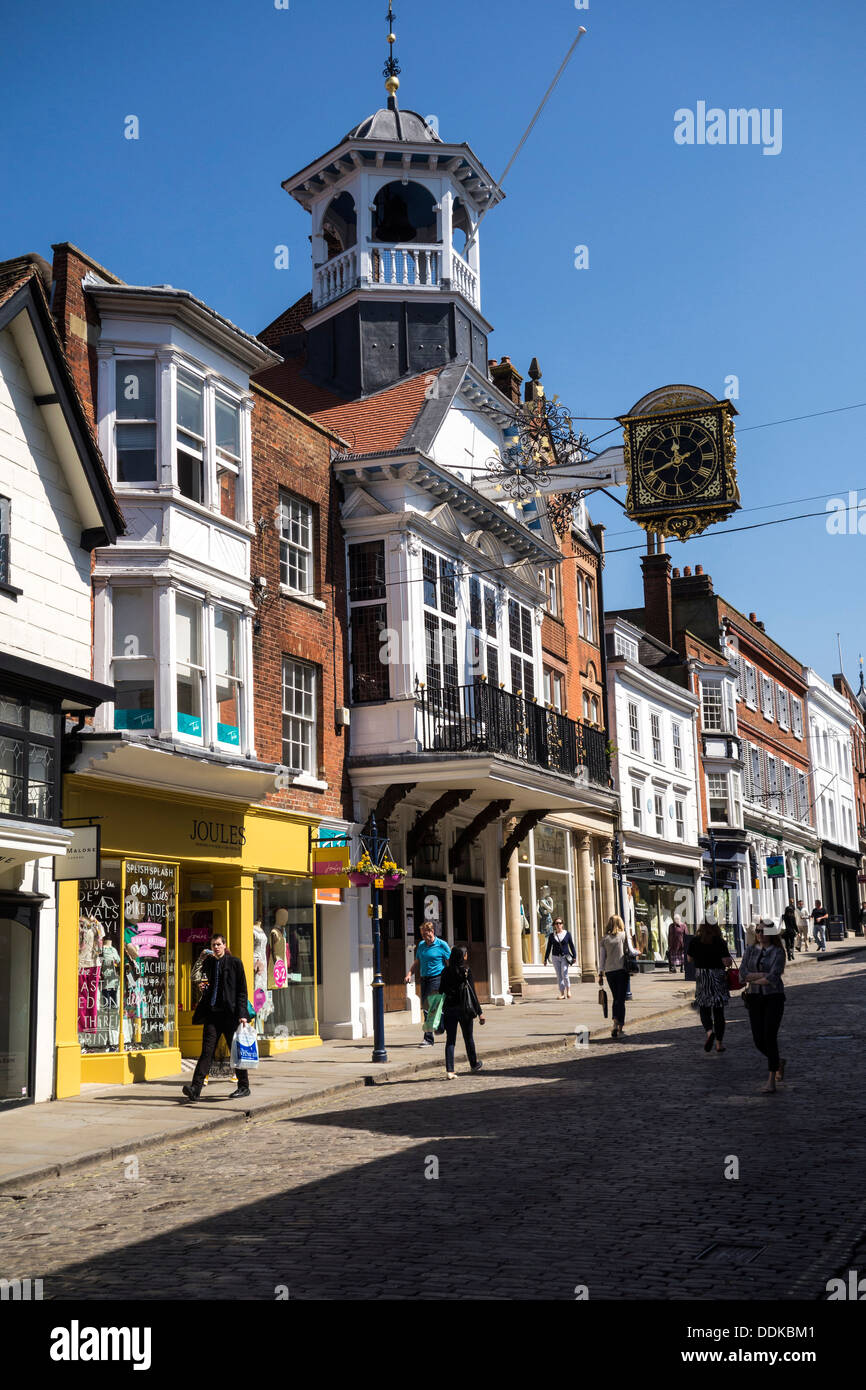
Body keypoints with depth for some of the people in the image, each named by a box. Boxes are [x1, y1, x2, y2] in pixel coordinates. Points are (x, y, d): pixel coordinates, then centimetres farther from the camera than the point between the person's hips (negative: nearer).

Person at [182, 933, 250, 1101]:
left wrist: (242, 1014, -8)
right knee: (207, 1050, -5)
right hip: (212, 1012, 3)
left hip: (230, 1013, -3)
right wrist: (202, 988, -3)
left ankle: (244, 1087, 17)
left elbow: (242, 991, -1)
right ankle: (195, 1089, -12)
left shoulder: (235, 963, 0)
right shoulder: (208, 963, 12)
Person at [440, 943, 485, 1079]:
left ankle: (449, 1070, -7)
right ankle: (474, 1065, 33)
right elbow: (472, 993, -9)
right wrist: (479, 1012, -5)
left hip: (449, 1009, 2)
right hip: (464, 1009, -2)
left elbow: (442, 991, 3)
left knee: (450, 1040, 3)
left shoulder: (446, 972, 0)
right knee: (468, 1037, 16)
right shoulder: (466, 972, -9)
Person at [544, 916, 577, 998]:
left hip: (565, 957, -2)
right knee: (559, 976, 1)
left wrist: (574, 956, 0)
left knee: (564, 974, -16)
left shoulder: (567, 934, 3)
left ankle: (568, 989, 5)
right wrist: (546, 959, 8)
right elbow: (549, 948, 10)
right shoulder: (552, 935, 6)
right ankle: (562, 994, 4)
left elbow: (571, 946, 6)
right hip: (555, 957, 2)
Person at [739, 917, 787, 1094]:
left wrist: (752, 979, -7)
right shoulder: (750, 951, 6)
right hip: (755, 999, 4)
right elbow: (742, 975, -6)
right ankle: (779, 1062, 34)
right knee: (759, 1041, 2)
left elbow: (773, 978, -18)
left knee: (770, 1037, -14)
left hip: (774, 998, -4)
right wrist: (763, 975, -16)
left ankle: (771, 1082, -8)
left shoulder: (778, 953, -7)